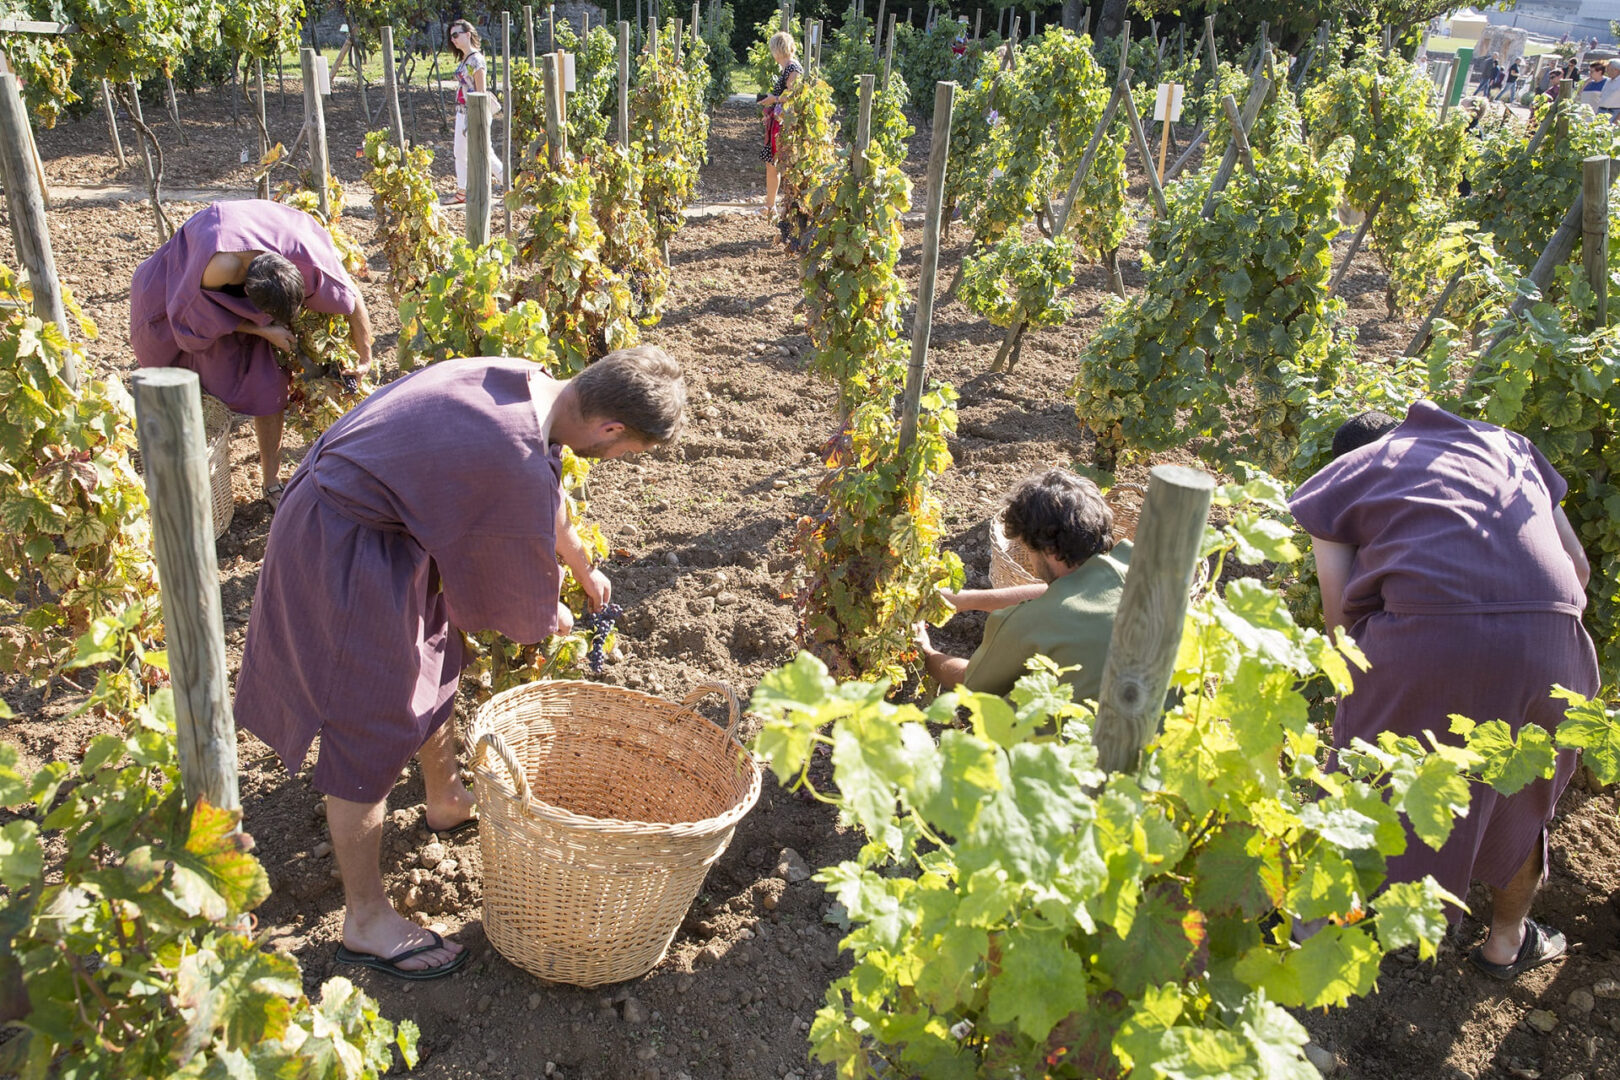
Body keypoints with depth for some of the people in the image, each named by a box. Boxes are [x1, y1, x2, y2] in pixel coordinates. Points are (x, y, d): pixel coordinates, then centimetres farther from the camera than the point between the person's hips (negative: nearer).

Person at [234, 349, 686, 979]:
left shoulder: (525, 381, -2)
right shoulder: (520, 464, -29)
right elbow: (526, 588, -10)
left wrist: (585, 570, 31)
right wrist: (551, 619, 13)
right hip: (344, 557, -10)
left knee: (432, 656, 25)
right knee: (372, 734, 0)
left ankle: (447, 801, 50)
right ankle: (365, 922, 17)